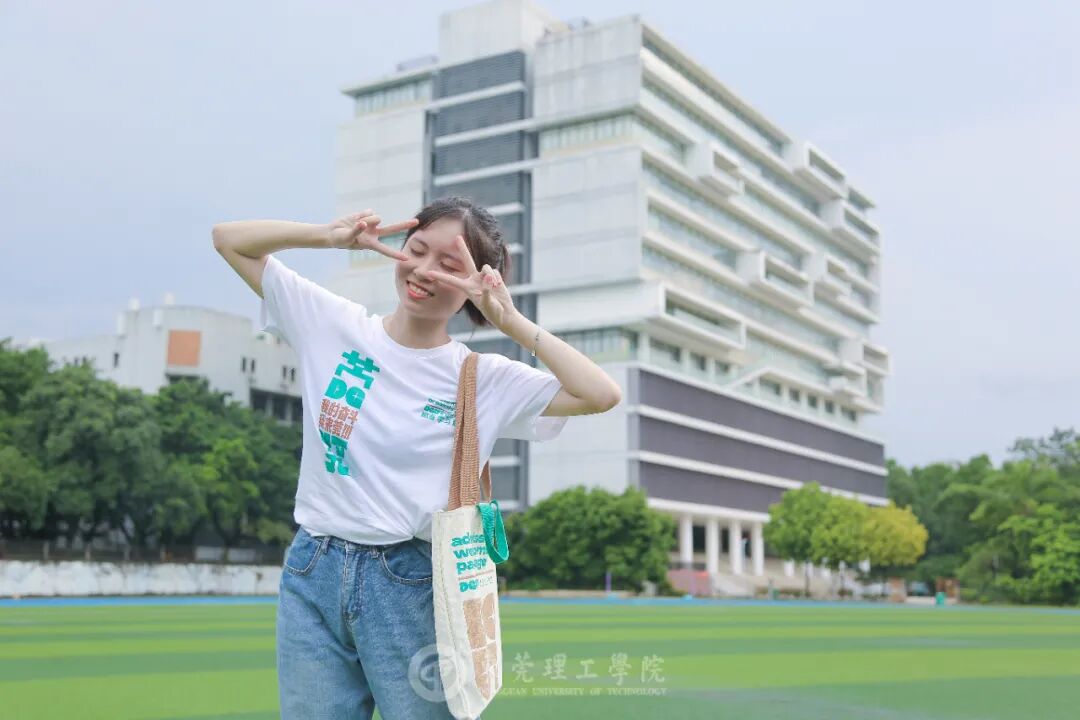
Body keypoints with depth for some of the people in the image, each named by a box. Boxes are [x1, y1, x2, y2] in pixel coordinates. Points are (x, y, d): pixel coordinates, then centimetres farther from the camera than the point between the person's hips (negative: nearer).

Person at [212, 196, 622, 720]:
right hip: (312, 575, 2)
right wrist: (330, 237, -8)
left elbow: (602, 395, -14)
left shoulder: (486, 380, -3)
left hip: (412, 585, -2)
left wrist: (512, 322, -13)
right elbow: (229, 239, 7)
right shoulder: (335, 325, 3)